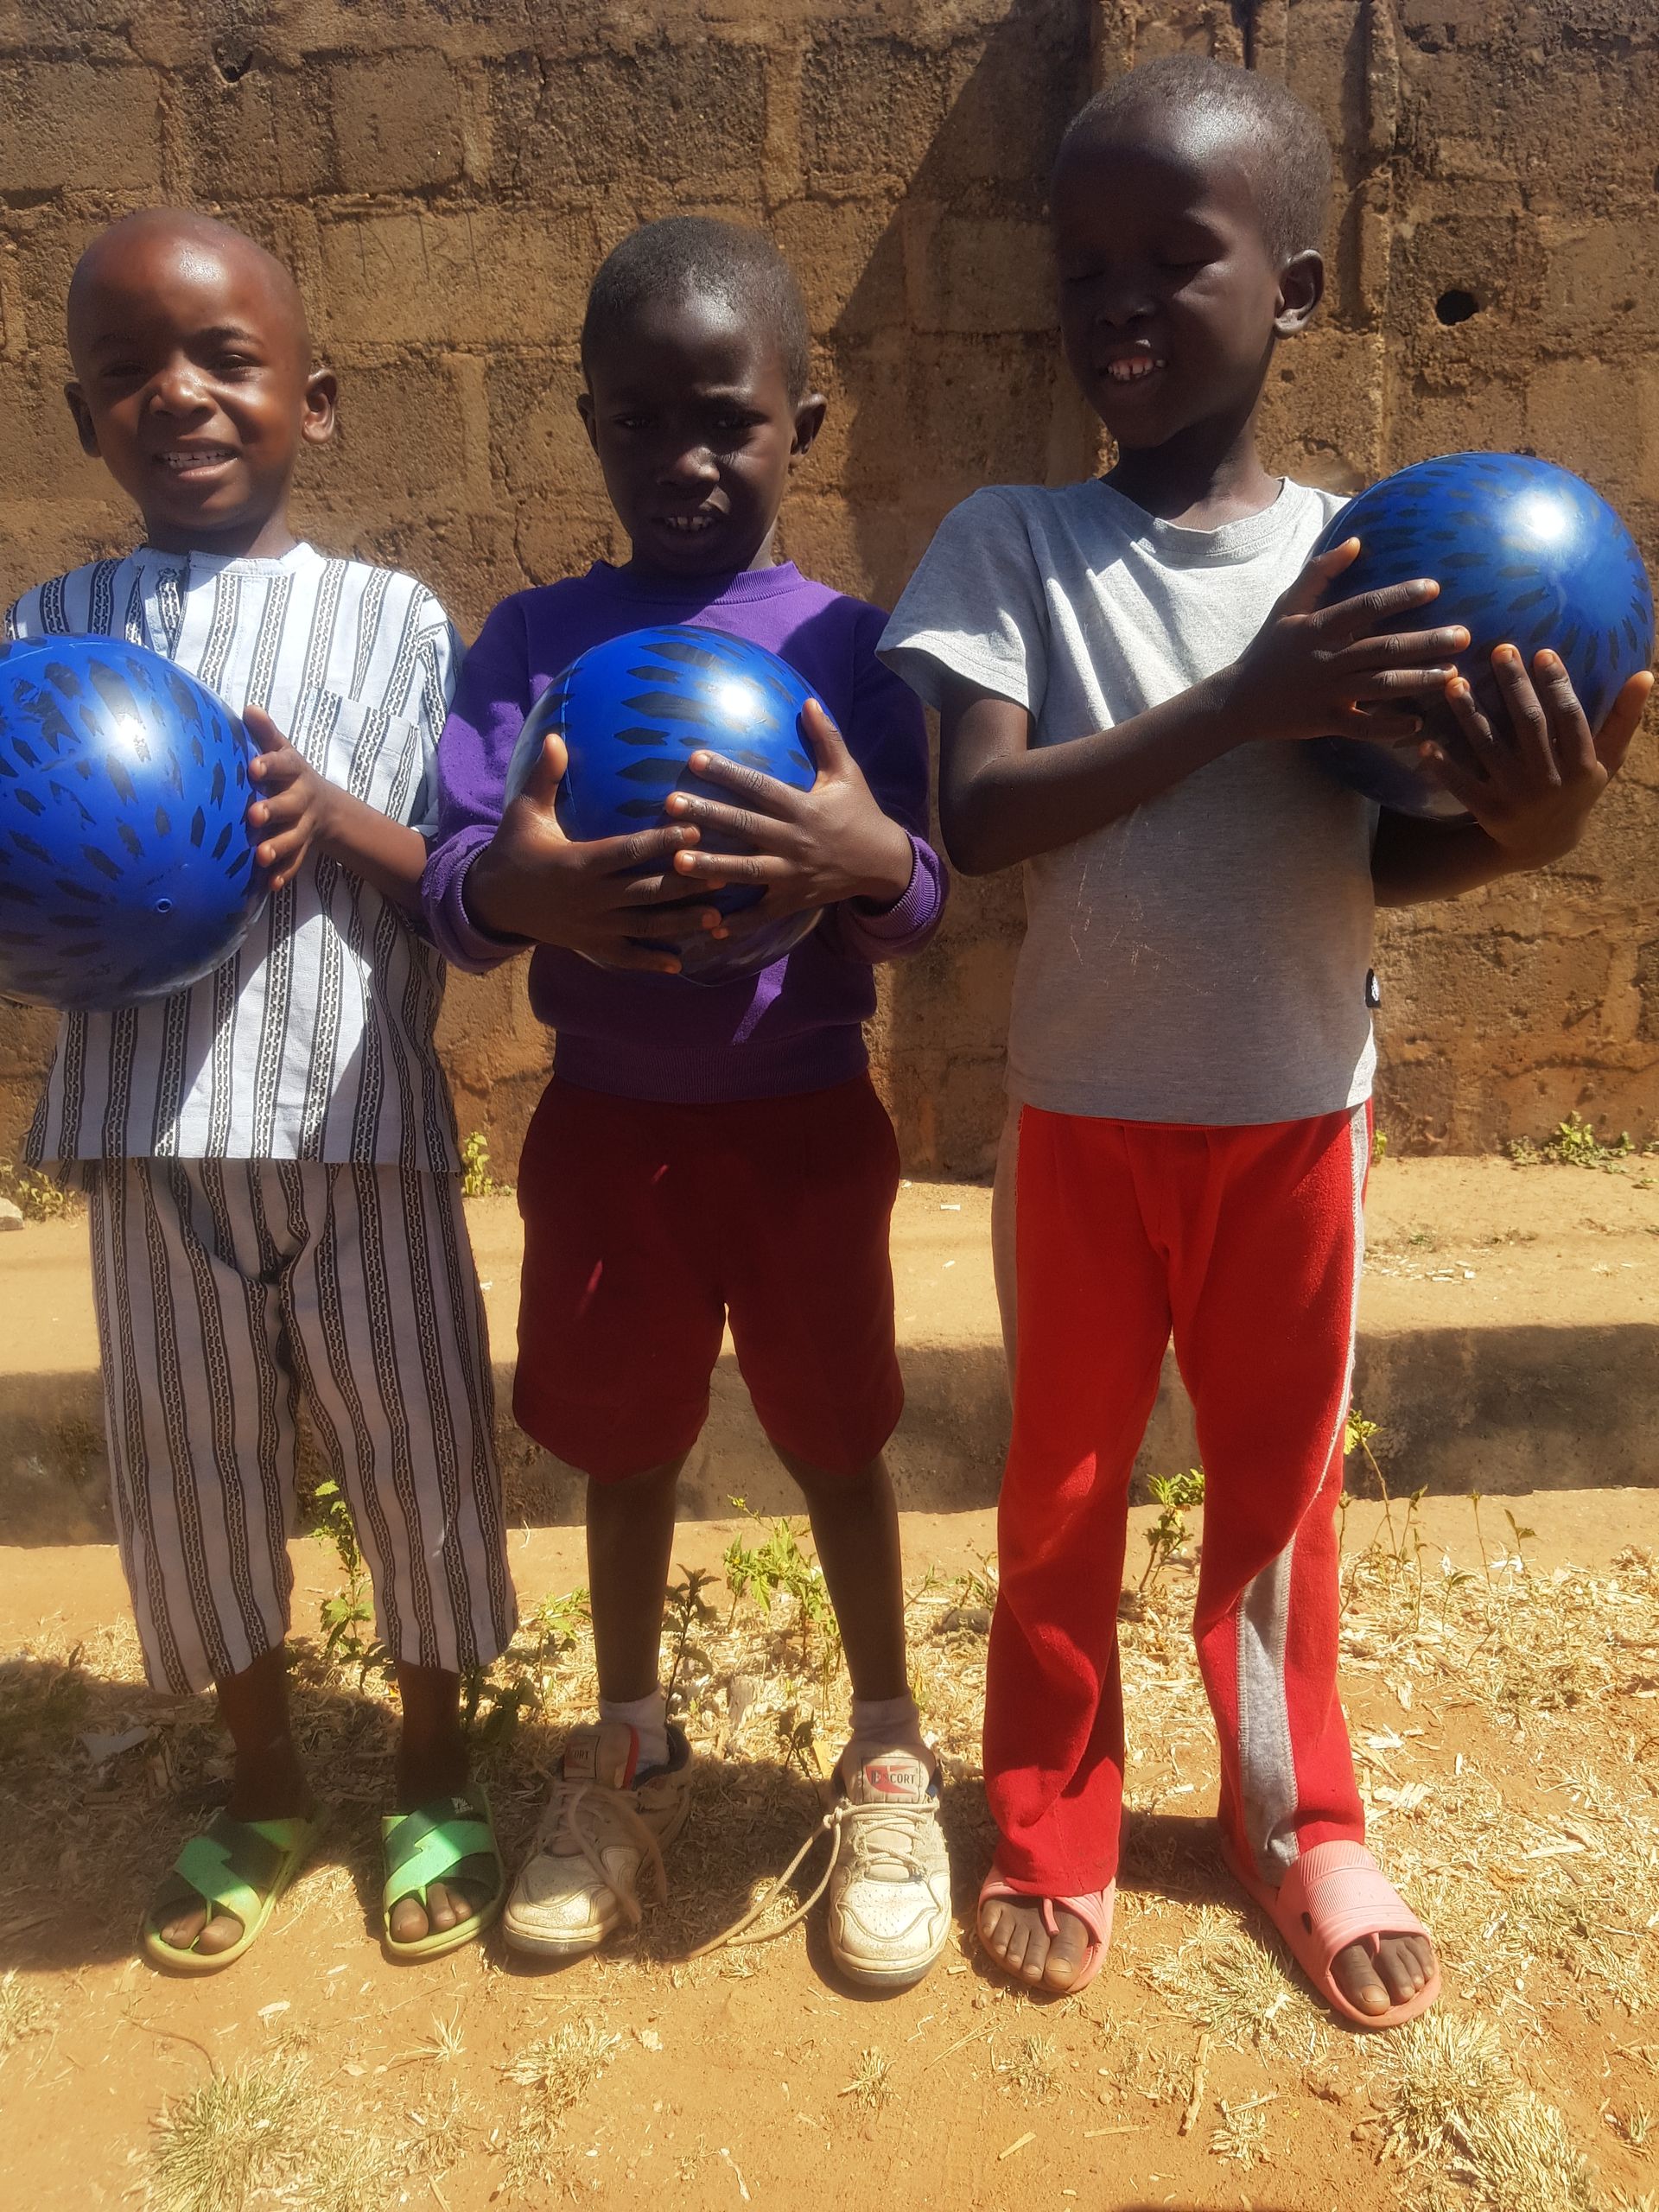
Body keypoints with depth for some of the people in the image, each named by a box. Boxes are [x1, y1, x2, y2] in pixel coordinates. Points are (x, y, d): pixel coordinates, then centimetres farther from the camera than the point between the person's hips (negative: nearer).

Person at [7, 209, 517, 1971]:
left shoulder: (394, 619, 3)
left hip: (360, 1114, -2)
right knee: (190, 1467, 13)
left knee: (420, 1452, 8)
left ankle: (433, 1776, 33)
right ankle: (264, 1790, 37)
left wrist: (335, 816, -18)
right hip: (154, 1127, 2)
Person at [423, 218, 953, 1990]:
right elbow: (446, 890, -8)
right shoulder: (530, 638, -1)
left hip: (805, 1121, -1)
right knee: (626, 1447, 15)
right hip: (607, 1123, 2)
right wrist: (518, 889, -31)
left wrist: (872, 864, -31)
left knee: (834, 1442, 11)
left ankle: (888, 1754, 35)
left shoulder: (843, 644, -5)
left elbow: (915, 917, -8)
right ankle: (628, 1748, 40)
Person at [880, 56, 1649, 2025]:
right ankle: (1052, 1826, 37)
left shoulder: (1362, 554, -3)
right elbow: (972, 817, -20)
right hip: (1087, 1113, -1)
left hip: (1298, 1113, 2)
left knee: (1280, 1487, 18)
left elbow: (1381, 858, -1)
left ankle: (1296, 1820, 41)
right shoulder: (1010, 542, -7)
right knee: (1063, 1493, 14)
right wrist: (1245, 703, -27)